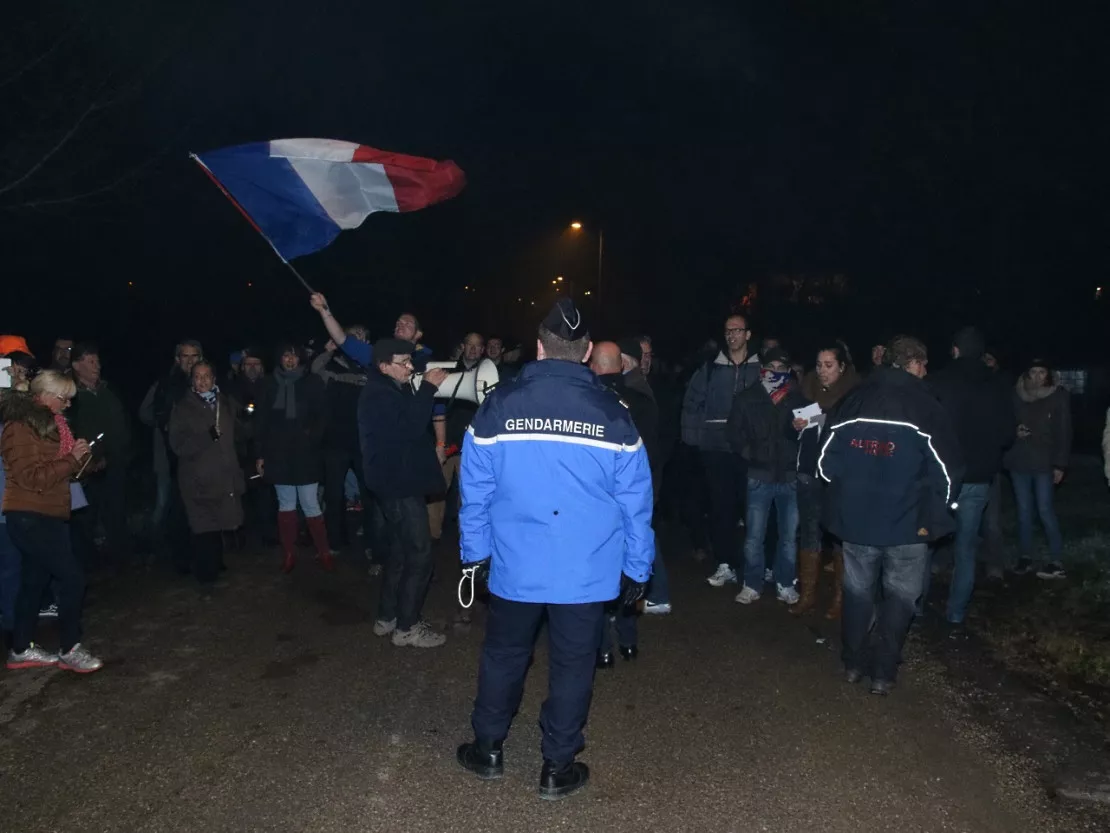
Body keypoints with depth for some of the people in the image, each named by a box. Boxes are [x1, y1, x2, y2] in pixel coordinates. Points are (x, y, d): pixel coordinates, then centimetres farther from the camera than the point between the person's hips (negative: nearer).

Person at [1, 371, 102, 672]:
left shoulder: (46, 422, 12)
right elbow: (31, 477, -21)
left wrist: (78, 457, 1)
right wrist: (71, 459, -20)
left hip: (46, 516, 9)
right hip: (30, 518, -9)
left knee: (34, 581, 15)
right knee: (72, 578, -10)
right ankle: (70, 650, 1)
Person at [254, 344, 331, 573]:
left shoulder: (312, 383, 2)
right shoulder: (270, 384, 6)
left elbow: (322, 417, 3)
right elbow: (260, 421, 7)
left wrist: (313, 437, -14)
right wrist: (259, 454, 4)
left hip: (305, 454, -2)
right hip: (278, 455, 2)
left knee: (311, 505, -2)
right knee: (286, 505, 10)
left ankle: (323, 553, 10)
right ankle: (289, 554, 19)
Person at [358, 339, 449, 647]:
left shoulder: (393, 391, 15)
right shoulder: (379, 396, -17)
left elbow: (410, 425, 14)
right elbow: (411, 428, -27)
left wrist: (429, 387, 2)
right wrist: (428, 387, -22)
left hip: (399, 482, 11)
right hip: (399, 484, -11)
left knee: (400, 552, 16)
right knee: (419, 554, -7)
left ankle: (387, 618, 26)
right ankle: (407, 627, 2)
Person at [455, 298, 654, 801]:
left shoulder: (497, 407, -6)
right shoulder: (612, 414, -6)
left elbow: (476, 491, -1)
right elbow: (635, 501, -3)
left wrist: (476, 552, 11)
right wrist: (636, 569, 6)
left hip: (514, 567, 1)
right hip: (587, 572, -1)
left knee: (503, 656, 19)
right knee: (572, 665, 13)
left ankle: (487, 749, 35)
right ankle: (557, 767, 25)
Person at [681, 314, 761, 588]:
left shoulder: (760, 369, 3)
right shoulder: (710, 369, 6)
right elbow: (691, 405, 5)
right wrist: (693, 438, -2)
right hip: (716, 449, 1)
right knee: (721, 507, 5)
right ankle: (726, 564, 15)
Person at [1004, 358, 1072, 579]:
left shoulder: (1059, 396, -3)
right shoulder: (1017, 395, 3)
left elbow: (1064, 432, -3)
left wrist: (1060, 464, -7)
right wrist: (1014, 432, -8)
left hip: (1044, 462, -3)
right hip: (1018, 460, 3)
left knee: (1045, 510, -6)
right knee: (1023, 510, 8)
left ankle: (1056, 562, 1)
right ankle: (1025, 557, 17)